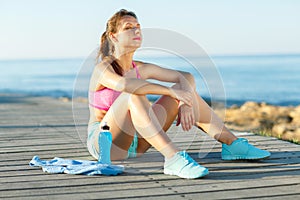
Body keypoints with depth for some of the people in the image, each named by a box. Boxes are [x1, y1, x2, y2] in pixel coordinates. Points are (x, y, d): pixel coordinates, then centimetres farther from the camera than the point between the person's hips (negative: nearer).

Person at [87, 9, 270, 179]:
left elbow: (186, 77, 1)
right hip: (103, 143, -7)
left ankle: (232, 144, 0)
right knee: (134, 95, -35)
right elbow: (124, 84, -39)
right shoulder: (103, 68, -15)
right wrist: (171, 91, -37)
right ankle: (174, 158, -46)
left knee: (185, 88, 1)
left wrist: (185, 103, -20)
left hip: (135, 144, 7)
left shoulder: (141, 69, 5)